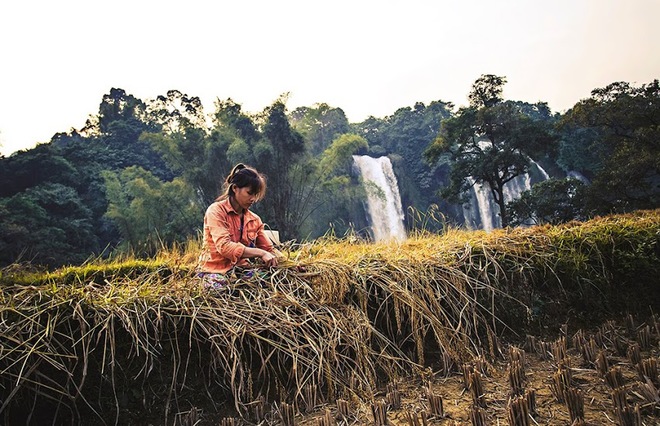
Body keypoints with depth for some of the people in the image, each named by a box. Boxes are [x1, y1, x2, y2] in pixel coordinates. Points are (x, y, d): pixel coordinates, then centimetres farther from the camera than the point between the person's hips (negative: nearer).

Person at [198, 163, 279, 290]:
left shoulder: (255, 220, 9)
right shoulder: (216, 211, -8)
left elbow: (269, 250, 11)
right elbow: (224, 246, -22)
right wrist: (261, 253, -27)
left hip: (242, 269, 5)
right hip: (217, 270, -5)